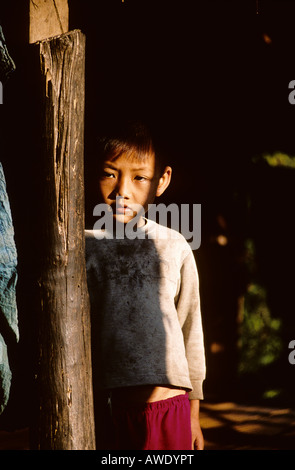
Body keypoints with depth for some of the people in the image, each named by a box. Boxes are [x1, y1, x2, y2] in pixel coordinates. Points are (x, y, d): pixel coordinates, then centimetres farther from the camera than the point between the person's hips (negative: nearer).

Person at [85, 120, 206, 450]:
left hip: (168, 406, 0)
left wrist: (194, 415, 12)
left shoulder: (174, 248, 4)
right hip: (107, 408, 0)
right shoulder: (82, 247, 2)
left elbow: (191, 334, 9)